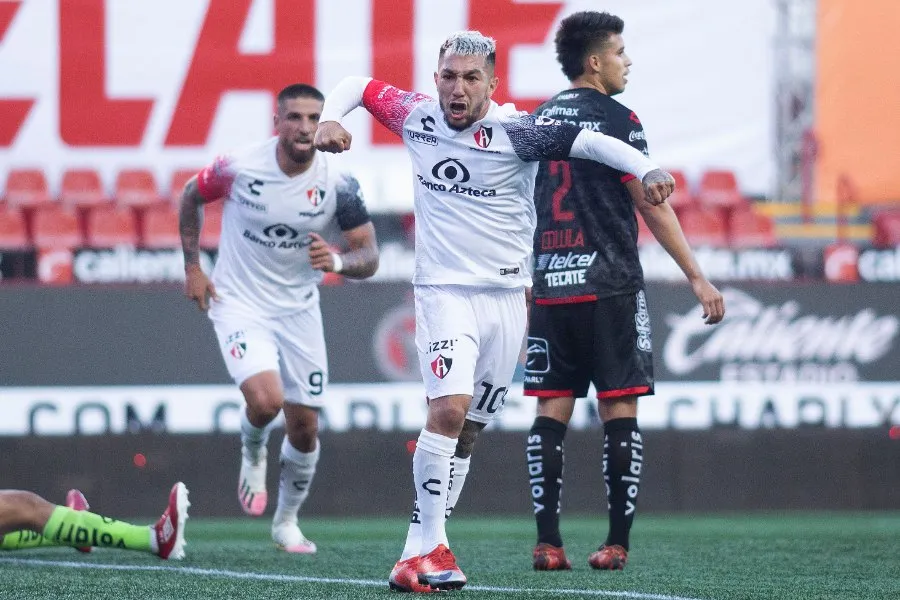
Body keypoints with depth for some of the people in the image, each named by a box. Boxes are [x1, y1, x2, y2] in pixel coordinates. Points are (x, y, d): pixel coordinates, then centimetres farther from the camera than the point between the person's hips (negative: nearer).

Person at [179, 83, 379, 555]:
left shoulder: (338, 184, -14)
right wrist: (192, 268, 1)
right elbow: (191, 196, 5)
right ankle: (252, 454, 10)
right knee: (265, 400, -26)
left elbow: (369, 258, -10)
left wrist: (338, 261, -33)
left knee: (305, 428, 5)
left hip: (298, 311, 3)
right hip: (238, 304, -3)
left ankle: (287, 522, 28)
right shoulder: (240, 167, -16)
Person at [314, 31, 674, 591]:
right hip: (444, 289, -1)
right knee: (450, 408, -21)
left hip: (506, 297, 1)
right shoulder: (418, 116, -1)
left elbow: (590, 141, -19)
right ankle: (432, 546, -16)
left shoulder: (514, 131, -10)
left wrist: (648, 169, -34)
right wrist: (330, 120, -4)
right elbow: (359, 86, 15)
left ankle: (419, 551, 14)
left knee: (468, 431, 5)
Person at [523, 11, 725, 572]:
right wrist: (698, 278, -6)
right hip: (610, 288, -5)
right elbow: (652, 205, -9)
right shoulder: (616, 119, -6)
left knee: (552, 411, 5)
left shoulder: (537, 122, 12)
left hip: (550, 289, 5)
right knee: (620, 411, 0)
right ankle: (617, 542, -3)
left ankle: (548, 542, -1)